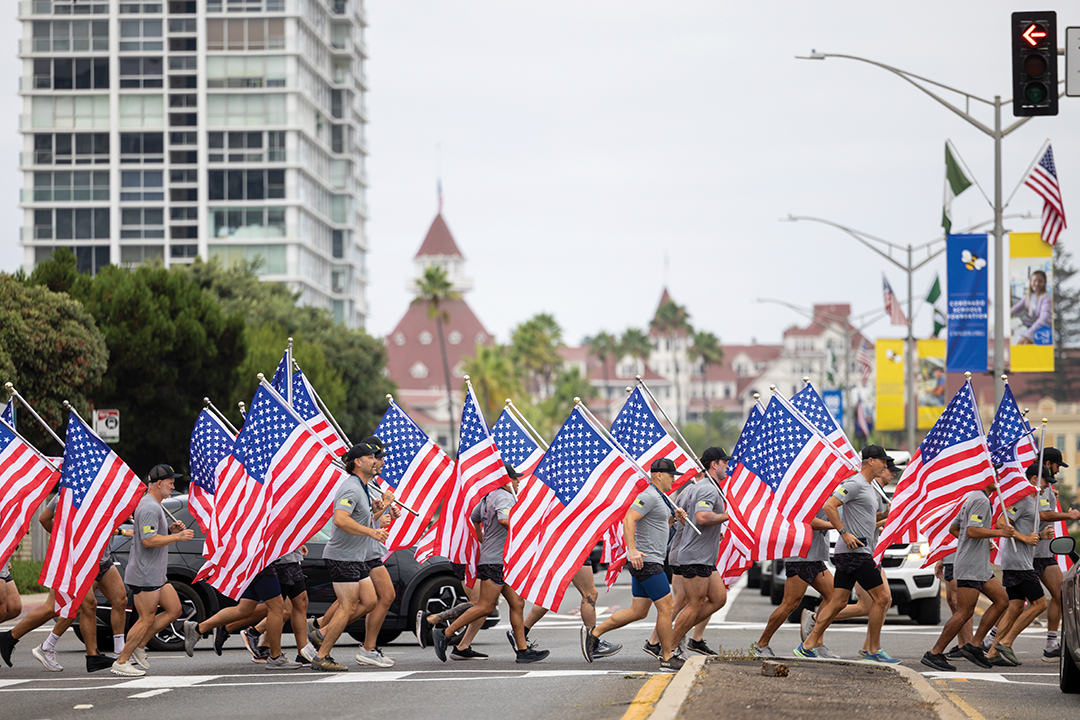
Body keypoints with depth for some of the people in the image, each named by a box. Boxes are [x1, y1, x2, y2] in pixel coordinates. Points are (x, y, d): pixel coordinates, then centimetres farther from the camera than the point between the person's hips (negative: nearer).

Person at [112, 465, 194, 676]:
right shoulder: (150, 508, -17)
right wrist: (177, 537, -21)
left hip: (156, 575, 11)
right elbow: (148, 540, -25)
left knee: (174, 610, 10)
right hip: (145, 575, -11)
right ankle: (121, 662, -1)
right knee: (146, 619, -7)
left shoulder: (153, 506, 18)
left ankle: (139, 646, 14)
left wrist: (170, 529, 10)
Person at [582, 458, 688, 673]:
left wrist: (674, 517, 10)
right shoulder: (649, 496, -14)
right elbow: (628, 519, -25)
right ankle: (668, 658, 1)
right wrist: (632, 550, -33)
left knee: (638, 611, 10)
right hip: (646, 562, -11)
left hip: (650, 561, 11)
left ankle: (594, 633, 14)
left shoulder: (659, 498, 19)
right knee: (665, 607, -6)